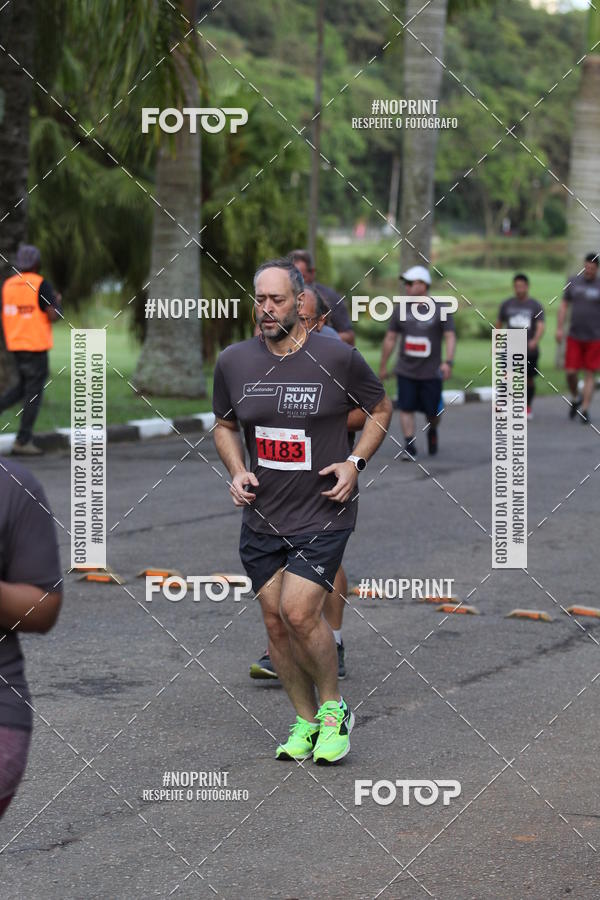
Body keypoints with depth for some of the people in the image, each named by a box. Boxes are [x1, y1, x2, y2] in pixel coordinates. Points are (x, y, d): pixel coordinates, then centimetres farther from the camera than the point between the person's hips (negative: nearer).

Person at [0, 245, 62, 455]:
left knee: (24, 387, 23)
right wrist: (57, 302, 3)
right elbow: (54, 316, -17)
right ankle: (23, 442, 0)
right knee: (34, 393, 0)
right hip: (36, 345, -6)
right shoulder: (41, 285, -13)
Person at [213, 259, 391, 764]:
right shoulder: (234, 362, 1)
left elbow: (381, 408, 7)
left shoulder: (337, 358, -8)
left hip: (323, 513, -4)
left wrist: (356, 463, -6)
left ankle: (333, 710, 5)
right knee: (275, 621, 6)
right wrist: (237, 472, 1)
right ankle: (305, 720, 23)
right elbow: (225, 425, 18)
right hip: (262, 515, 4)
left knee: (299, 612, -17)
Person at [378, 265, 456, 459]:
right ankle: (409, 445, -2)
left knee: (433, 411, 6)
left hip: (431, 372, -2)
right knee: (406, 408, -7)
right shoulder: (401, 310, 7)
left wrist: (448, 361, -22)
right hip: (405, 370, 2)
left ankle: (432, 432, 36)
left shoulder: (440, 310, -3)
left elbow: (450, 337, -7)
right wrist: (383, 366, 15)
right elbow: (390, 338, 13)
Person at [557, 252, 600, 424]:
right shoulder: (574, 282, 4)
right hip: (574, 337, 2)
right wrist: (559, 328, 2)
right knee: (570, 372, -4)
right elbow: (564, 305, 10)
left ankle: (584, 409, 4)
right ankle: (575, 398, 23)